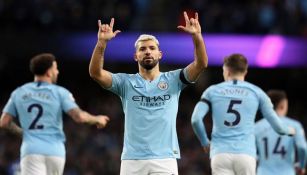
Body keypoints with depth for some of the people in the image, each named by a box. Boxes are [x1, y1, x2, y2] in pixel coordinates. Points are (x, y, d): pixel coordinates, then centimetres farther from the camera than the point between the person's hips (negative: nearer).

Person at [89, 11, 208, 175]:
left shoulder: (173, 80, 7)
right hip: (132, 160, 1)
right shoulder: (126, 82, 8)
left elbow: (201, 64, -6)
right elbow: (95, 73, -7)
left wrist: (196, 36, -23)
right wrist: (102, 42, -21)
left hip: (165, 159, -1)